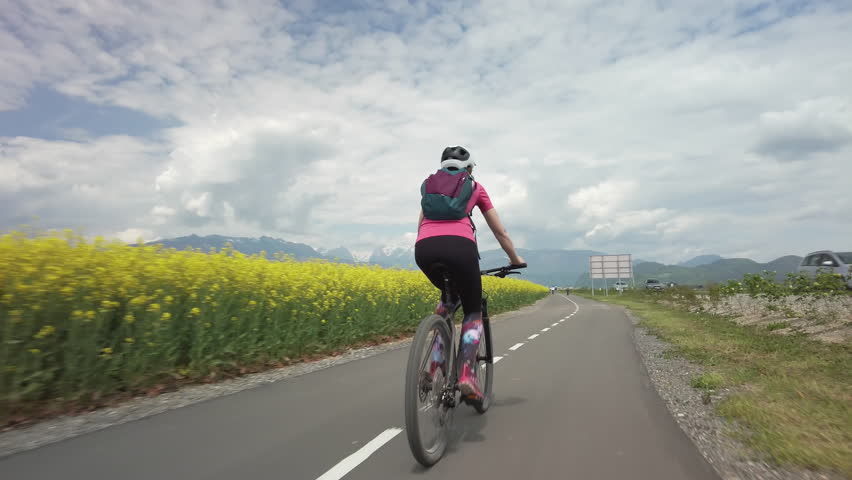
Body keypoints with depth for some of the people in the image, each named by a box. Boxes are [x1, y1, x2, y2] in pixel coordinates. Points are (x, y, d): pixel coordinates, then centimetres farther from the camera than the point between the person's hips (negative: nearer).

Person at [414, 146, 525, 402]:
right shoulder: (475, 187, 26)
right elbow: (500, 232, 30)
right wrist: (515, 258, 43)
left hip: (424, 248, 3)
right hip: (459, 246, -3)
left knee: (450, 296, 32)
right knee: (473, 310, 18)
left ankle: (437, 360, 19)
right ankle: (467, 375, 0)